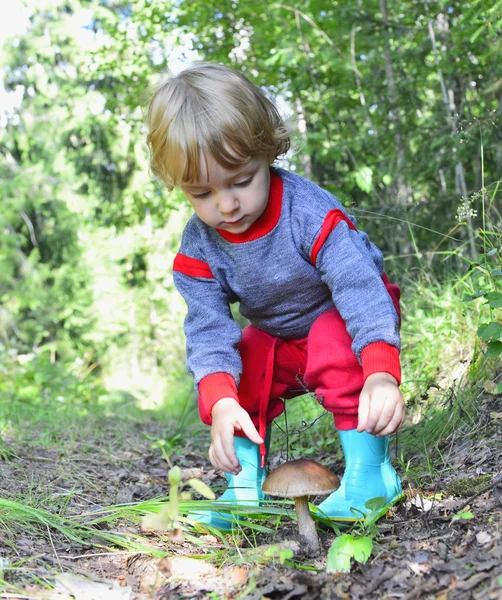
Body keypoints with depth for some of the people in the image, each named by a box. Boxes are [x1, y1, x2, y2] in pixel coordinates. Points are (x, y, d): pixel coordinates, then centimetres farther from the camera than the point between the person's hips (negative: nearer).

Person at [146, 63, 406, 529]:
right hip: (280, 341, 5)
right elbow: (208, 328, -25)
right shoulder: (199, 246, -19)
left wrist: (381, 372, -57)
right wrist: (220, 402, -43)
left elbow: (360, 287, -41)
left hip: (340, 321, -5)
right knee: (237, 366, -17)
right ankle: (245, 480, -6)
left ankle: (369, 470, -26)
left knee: (334, 342, -35)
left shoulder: (309, 211, -33)